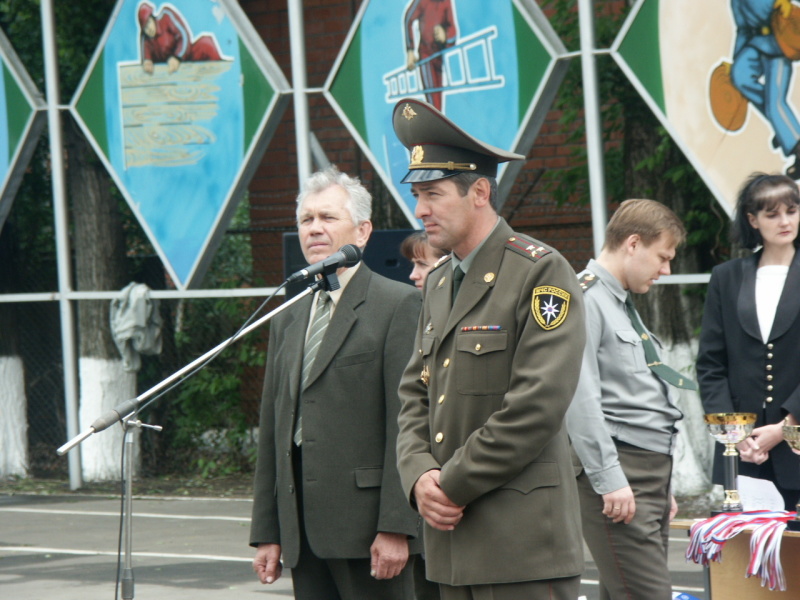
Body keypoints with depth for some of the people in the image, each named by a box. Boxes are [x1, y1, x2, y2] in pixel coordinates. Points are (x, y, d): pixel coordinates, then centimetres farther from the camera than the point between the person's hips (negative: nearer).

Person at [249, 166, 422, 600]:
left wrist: (395, 527, -16)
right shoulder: (287, 321, 19)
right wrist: (267, 532, 13)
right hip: (305, 534, 7)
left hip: (367, 528, -6)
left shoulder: (399, 306, -3)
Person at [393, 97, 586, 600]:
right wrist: (420, 476, -3)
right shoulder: (439, 283, 19)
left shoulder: (541, 273, -8)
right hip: (454, 536, 8)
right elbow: (416, 396, 17)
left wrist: (452, 485, -12)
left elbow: (538, 406, -16)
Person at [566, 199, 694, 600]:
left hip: (650, 475, 10)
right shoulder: (586, 300, -10)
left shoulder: (624, 306, 21)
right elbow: (580, 399, -18)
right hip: (617, 474, -10)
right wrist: (610, 481, -21)